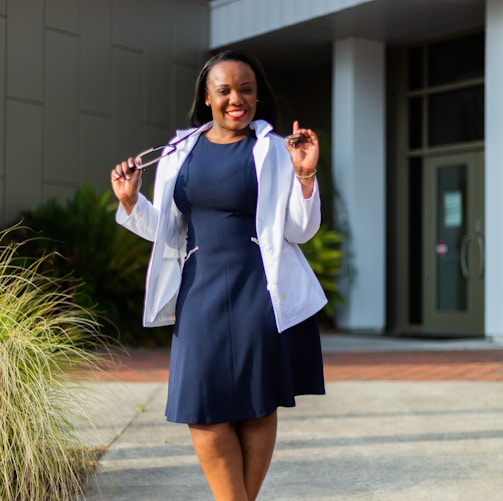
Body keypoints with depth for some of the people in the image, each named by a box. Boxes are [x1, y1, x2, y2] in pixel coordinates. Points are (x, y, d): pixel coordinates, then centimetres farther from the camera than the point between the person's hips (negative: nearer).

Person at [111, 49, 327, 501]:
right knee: (204, 408, -1)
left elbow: (299, 231, -2)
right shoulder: (179, 153, 10)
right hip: (200, 291, 3)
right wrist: (131, 201, -2)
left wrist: (305, 175, -16)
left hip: (259, 294, -3)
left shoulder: (275, 152, 1)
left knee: (258, 405, 3)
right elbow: (164, 230, 15)